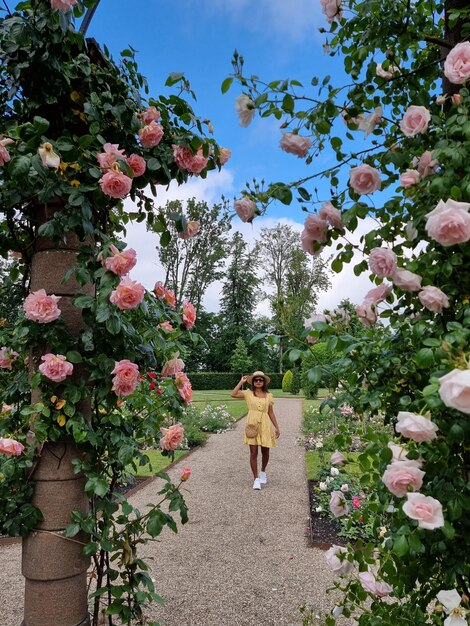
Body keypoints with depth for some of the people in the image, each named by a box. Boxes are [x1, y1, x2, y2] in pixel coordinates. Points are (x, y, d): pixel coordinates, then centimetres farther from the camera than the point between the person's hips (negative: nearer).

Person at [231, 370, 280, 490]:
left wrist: (277, 427, 7)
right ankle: (256, 479, 10)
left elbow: (271, 413, 11)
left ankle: (263, 472, 38)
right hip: (252, 424, -2)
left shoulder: (269, 396, 8)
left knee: (265, 451, 10)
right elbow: (233, 394, -12)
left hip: (265, 425, 2)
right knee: (253, 452, -2)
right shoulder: (248, 393, 3)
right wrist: (241, 382, -6)